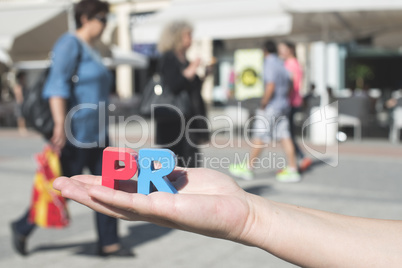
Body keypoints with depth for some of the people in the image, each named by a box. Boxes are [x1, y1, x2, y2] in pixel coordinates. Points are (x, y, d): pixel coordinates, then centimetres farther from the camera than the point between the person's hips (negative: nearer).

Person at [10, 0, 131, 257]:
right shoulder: (70, 44, -12)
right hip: (75, 132, -9)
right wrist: (60, 125, -34)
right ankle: (23, 227, 19)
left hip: (95, 131, 9)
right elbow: (57, 85, -24)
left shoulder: (90, 50, 18)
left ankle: (108, 243, 9)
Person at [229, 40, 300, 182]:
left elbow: (270, 86, -23)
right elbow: (287, 85, 18)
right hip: (283, 105, 9)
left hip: (272, 106, -8)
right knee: (284, 137, 5)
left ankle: (248, 168, 8)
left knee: (260, 137, -1)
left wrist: (263, 104, -16)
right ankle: (292, 169, 3)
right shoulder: (281, 64, 13)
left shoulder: (269, 64, -14)